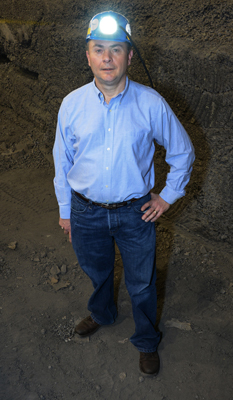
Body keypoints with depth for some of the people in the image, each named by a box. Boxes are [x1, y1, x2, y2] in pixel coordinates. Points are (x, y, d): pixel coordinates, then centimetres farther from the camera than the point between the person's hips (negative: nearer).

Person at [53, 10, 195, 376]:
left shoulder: (151, 104, -14)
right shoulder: (72, 104, -9)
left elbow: (182, 151, 0)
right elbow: (62, 161, 2)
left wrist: (169, 196, 0)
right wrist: (65, 211, 7)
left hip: (135, 212, -1)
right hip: (86, 211, 2)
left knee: (141, 283, 15)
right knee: (96, 271, 26)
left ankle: (147, 341, 44)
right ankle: (102, 313, 59)